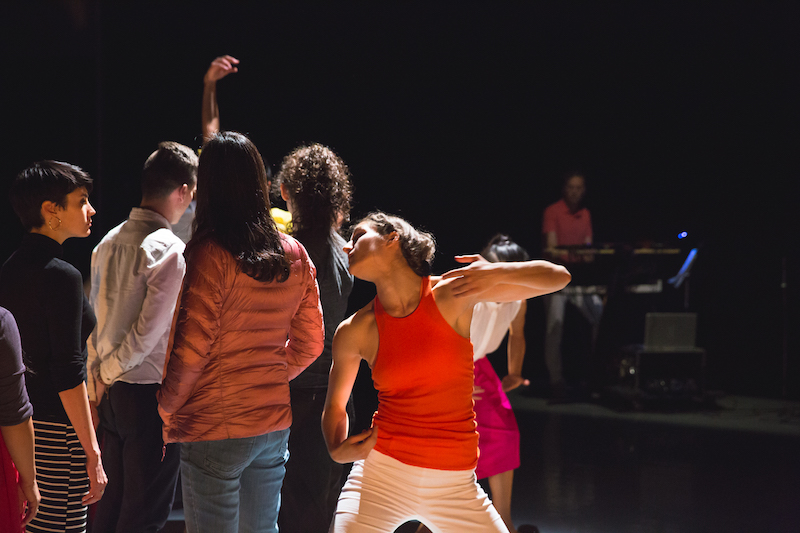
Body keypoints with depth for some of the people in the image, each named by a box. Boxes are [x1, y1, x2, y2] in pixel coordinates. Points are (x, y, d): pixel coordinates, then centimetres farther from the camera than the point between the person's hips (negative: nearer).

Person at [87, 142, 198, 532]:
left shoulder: (109, 243, 8)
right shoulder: (171, 251, -16)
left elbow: (94, 320, 11)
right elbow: (149, 331, -17)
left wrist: (98, 380, 15)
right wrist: (107, 373, -3)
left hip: (112, 393, 8)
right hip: (151, 395, -8)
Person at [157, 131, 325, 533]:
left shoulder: (210, 255, -15)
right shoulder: (295, 255, 4)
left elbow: (191, 352, -15)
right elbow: (309, 343, 11)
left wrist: (167, 409, -2)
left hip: (215, 430, -6)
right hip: (275, 423, 6)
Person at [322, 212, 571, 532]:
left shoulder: (454, 292, -3)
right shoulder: (355, 331, -1)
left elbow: (558, 277, -3)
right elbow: (335, 404, 16)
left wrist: (498, 273, -20)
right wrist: (337, 451, -4)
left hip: (454, 485, 1)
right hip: (382, 476, -1)